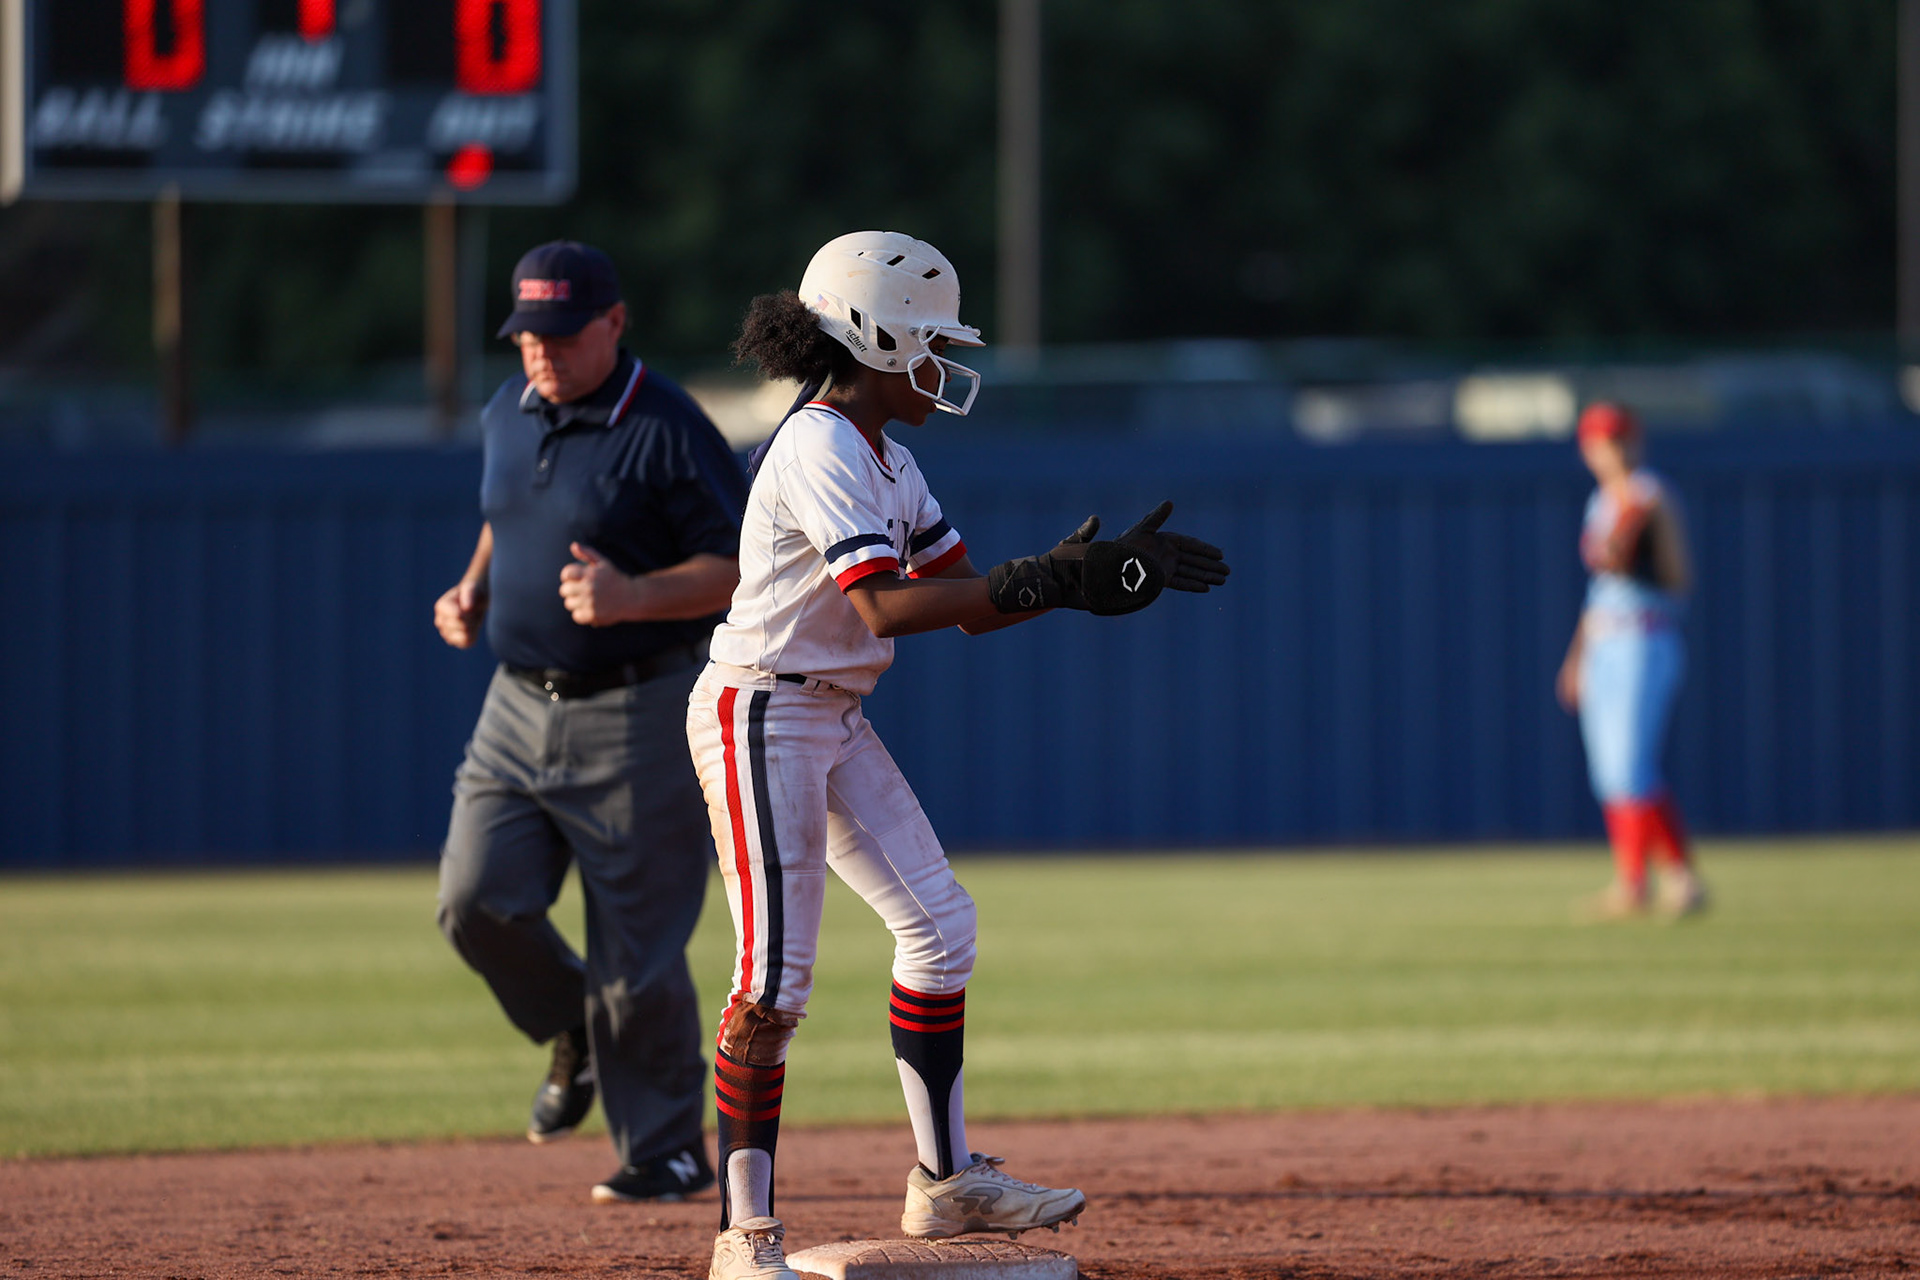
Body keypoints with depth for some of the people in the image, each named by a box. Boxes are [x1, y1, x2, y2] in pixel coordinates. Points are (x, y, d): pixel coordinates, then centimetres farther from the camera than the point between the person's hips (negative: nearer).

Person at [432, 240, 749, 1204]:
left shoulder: (668, 432, -14)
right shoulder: (507, 415, 8)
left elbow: (745, 568, -15)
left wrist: (633, 597, -29)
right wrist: (474, 590, 7)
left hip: (635, 719, -6)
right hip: (520, 703, 6)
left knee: (638, 946, -3)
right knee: (475, 899, -7)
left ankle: (668, 1150, 12)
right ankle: (576, 1034, 21)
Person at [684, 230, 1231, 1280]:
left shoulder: (887, 461, 12)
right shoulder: (819, 452, -19)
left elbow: (968, 601, 12)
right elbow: (886, 607, -29)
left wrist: (1099, 569, -1)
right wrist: (1048, 581, -30)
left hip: (834, 722, 10)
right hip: (760, 717, -10)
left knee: (939, 925, 9)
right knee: (774, 976, -11)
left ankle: (946, 1179, 17)